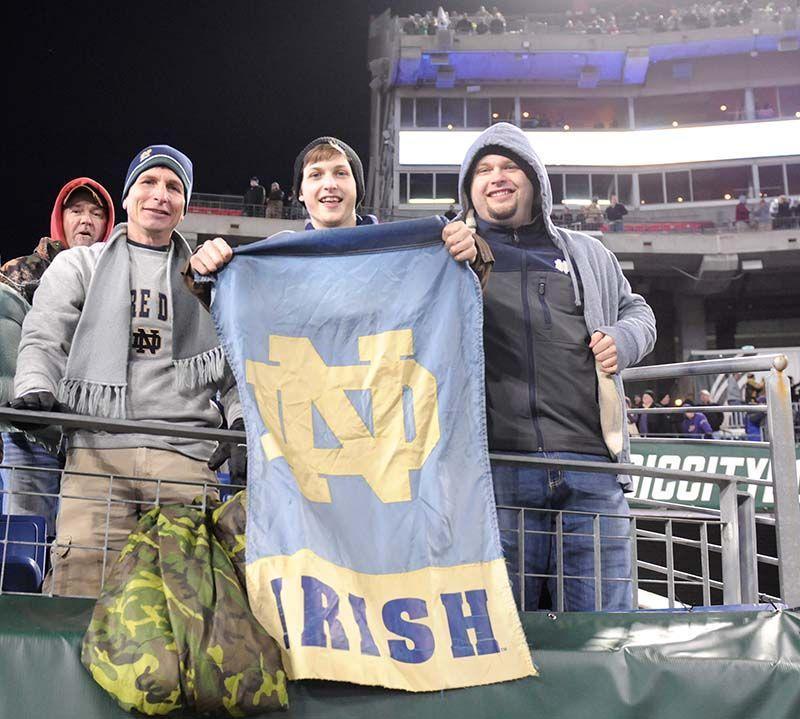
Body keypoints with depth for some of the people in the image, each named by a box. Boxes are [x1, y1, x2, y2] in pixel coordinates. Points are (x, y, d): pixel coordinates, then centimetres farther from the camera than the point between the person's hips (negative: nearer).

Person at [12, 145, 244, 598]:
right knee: (80, 578, -15)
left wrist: (245, 425, 3)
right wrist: (35, 389, -12)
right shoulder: (80, 265, 21)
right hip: (96, 446, 0)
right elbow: (45, 336, 9)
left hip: (185, 453, 1)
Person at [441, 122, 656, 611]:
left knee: (606, 623, 4)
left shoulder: (587, 253, 23)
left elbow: (636, 310, 32)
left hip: (592, 461, 3)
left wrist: (624, 338, 8)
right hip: (500, 461, -2)